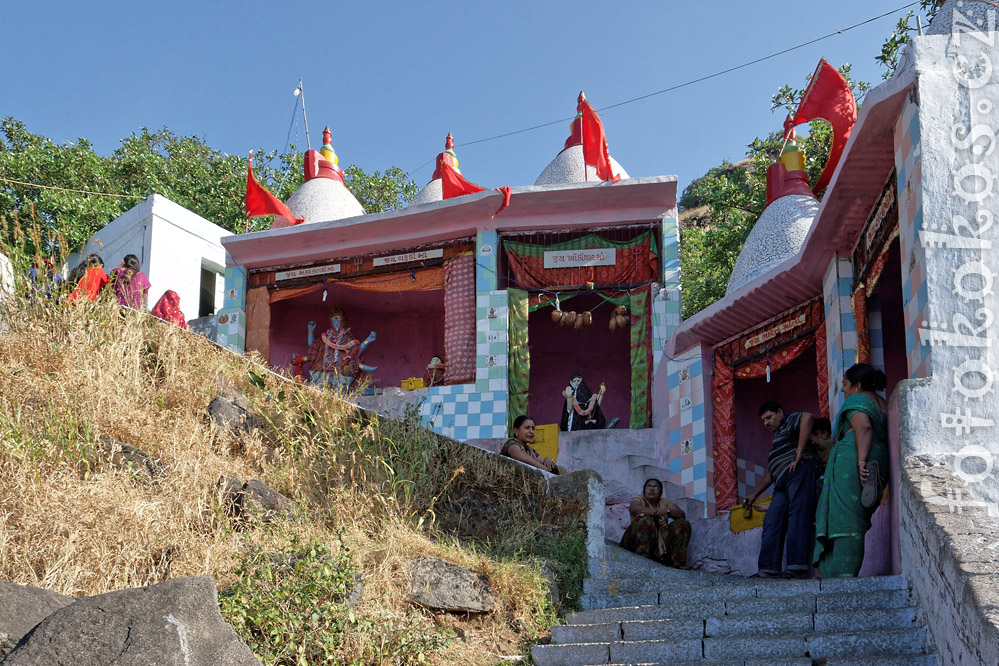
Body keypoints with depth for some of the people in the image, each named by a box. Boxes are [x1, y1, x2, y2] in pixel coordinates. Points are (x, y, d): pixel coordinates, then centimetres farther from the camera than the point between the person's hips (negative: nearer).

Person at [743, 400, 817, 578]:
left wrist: (799, 452, -18)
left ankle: (798, 566, -31)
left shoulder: (790, 420, 10)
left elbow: (807, 417, -15)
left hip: (799, 471, -9)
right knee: (772, 522, -5)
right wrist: (755, 494, 36)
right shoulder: (777, 438, 37)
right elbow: (771, 473, 39)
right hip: (782, 484, 9)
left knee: (797, 514, -20)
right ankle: (769, 568, -15)